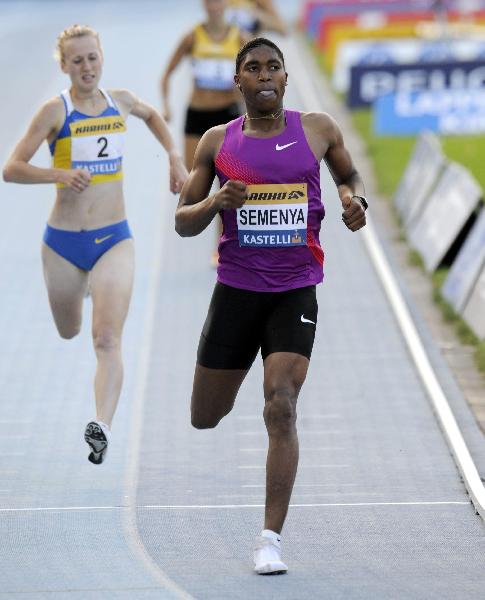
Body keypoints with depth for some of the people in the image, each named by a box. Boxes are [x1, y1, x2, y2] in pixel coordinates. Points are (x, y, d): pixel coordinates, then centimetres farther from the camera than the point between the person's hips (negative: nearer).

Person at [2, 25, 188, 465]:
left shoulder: (120, 101, 3)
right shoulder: (56, 111, -9)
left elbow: (151, 115, 29)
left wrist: (175, 157, 16)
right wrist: (59, 174, -28)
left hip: (114, 239, 1)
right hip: (64, 242, -1)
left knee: (107, 340, -18)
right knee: (68, 332, 23)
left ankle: (102, 428, -29)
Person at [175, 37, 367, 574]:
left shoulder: (318, 130, 3)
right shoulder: (218, 142, 2)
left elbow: (349, 175, 22)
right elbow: (182, 222, 4)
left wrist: (354, 199, -1)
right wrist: (214, 202, -17)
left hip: (295, 291, -1)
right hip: (236, 288, 1)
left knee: (280, 409, -17)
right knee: (205, 417, 9)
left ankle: (271, 539, -13)